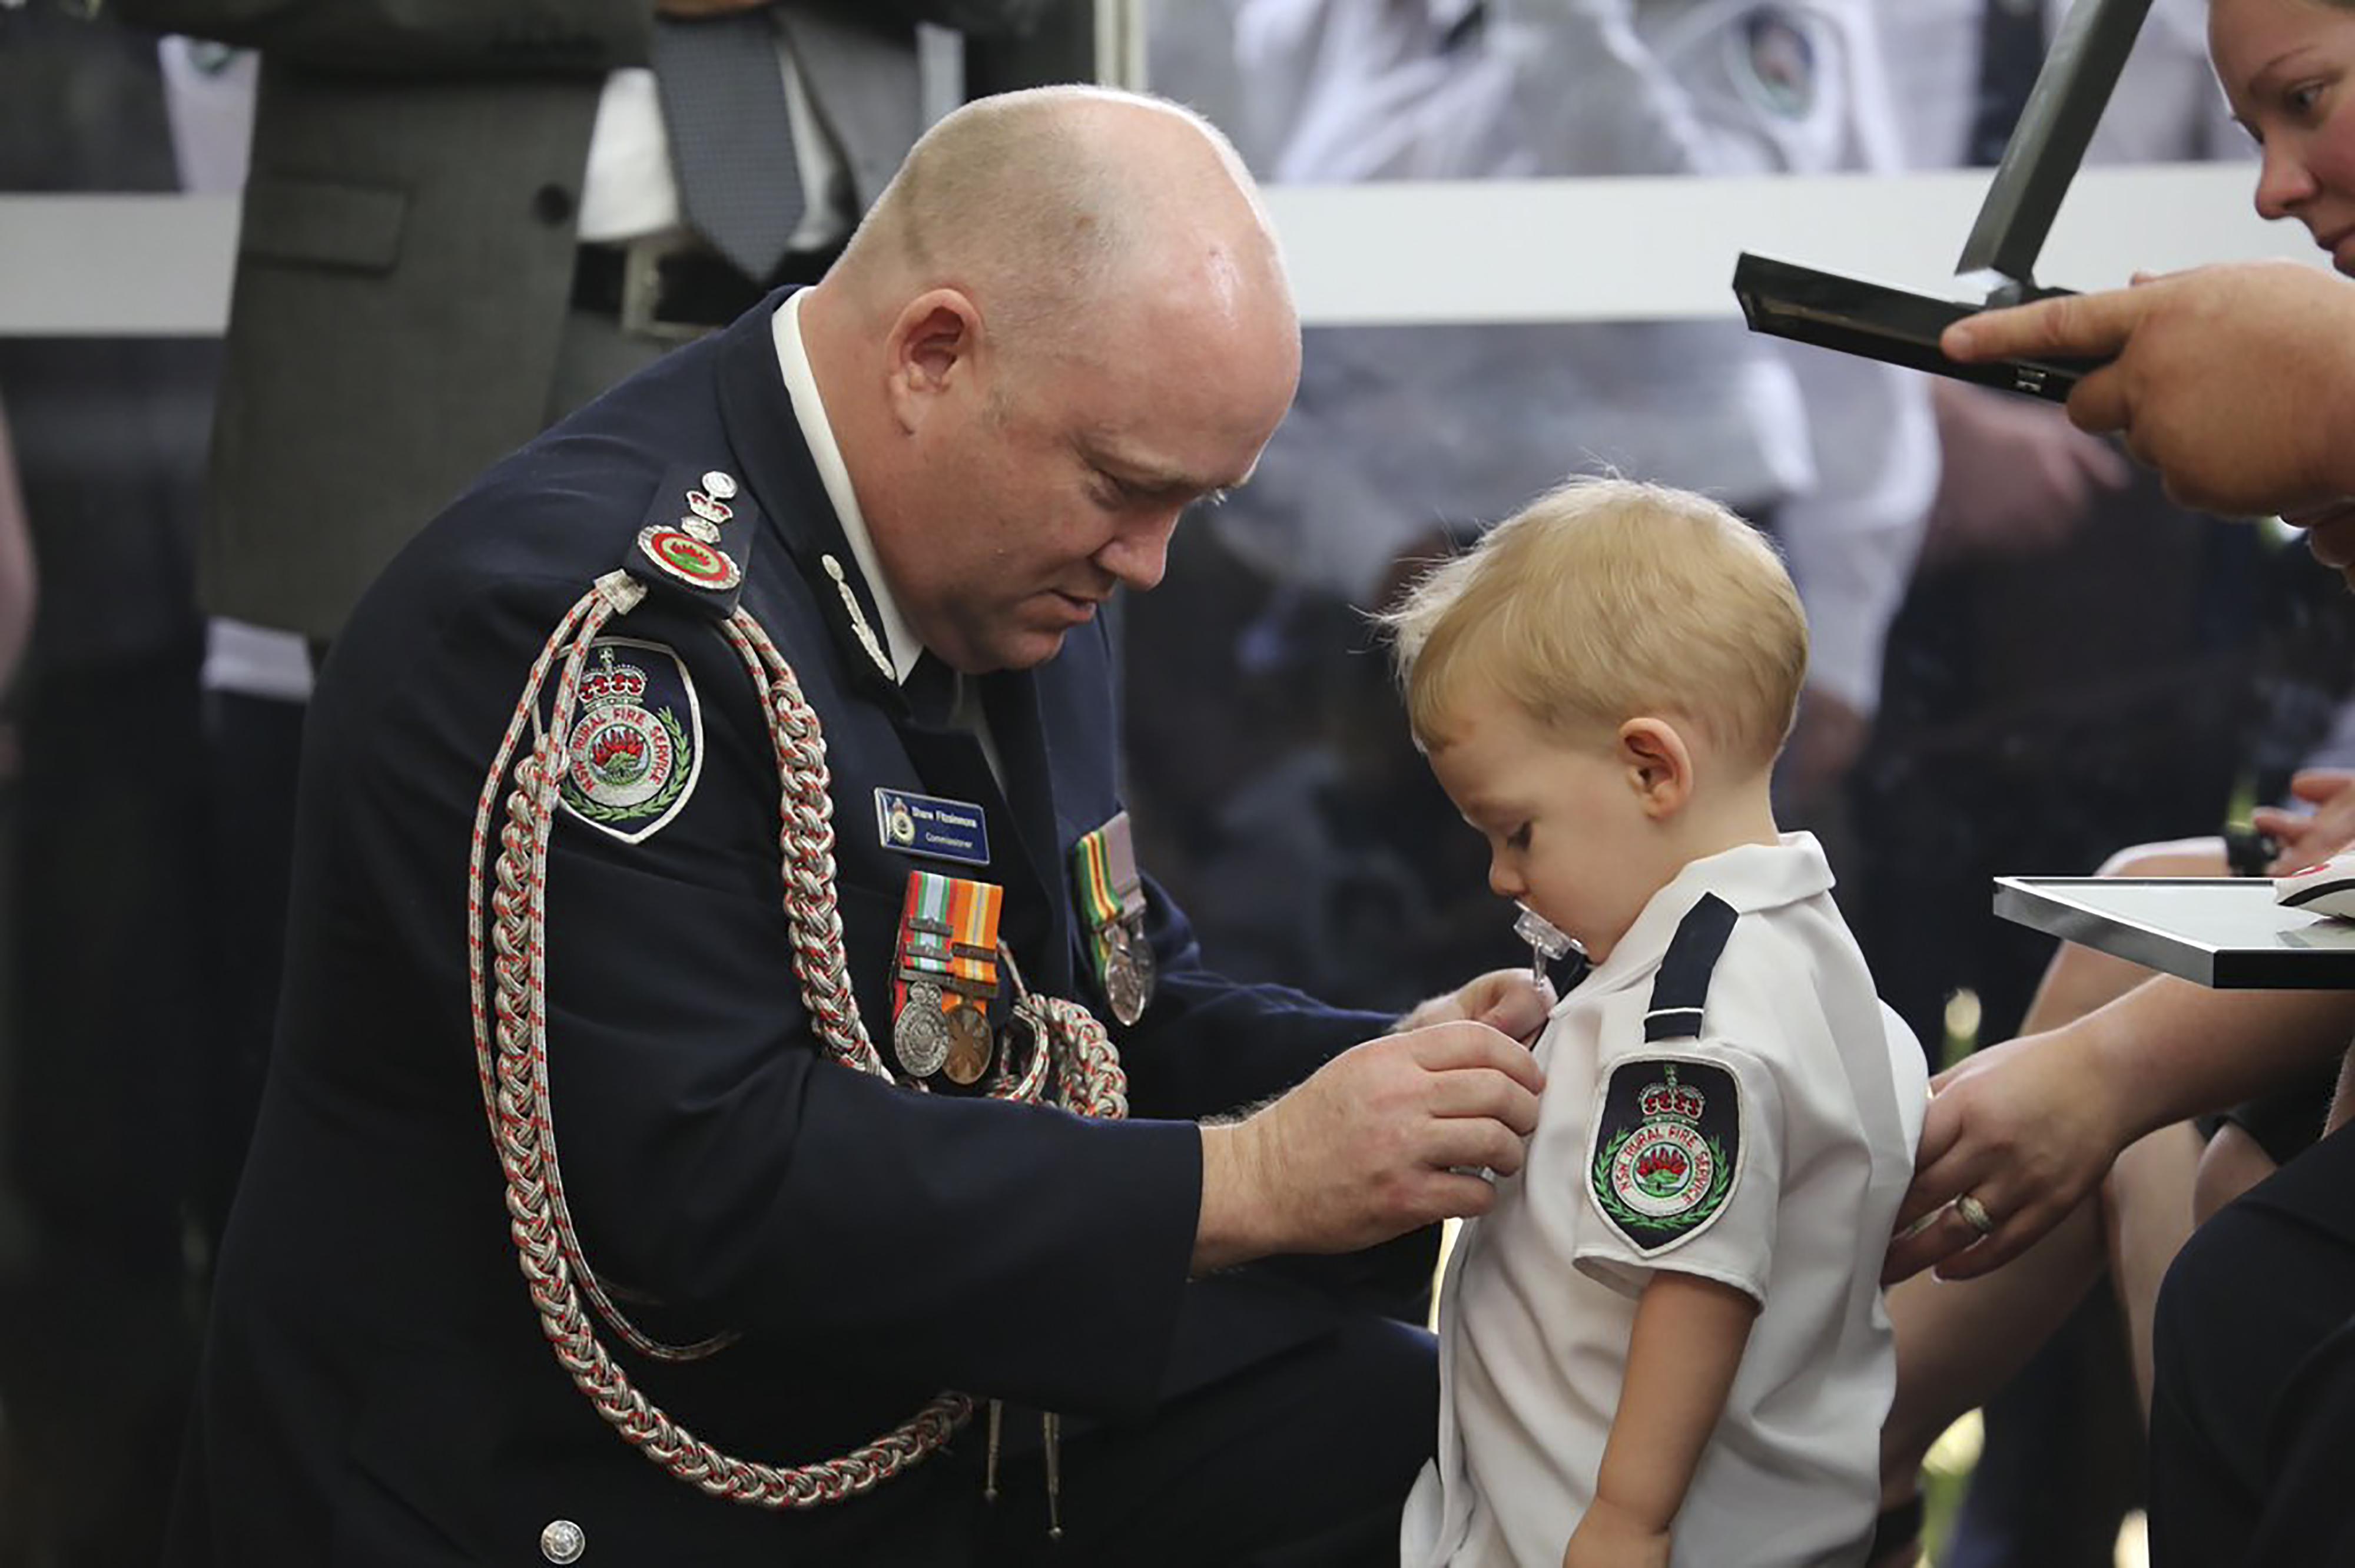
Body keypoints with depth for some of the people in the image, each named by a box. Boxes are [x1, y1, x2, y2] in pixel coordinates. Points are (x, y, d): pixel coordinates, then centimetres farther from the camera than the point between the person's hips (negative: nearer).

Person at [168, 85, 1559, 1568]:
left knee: (1403, 1425, -10)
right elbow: (712, 1183, -28)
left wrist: (1395, 1076, -5)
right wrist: (1252, 1180, -26)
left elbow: (1127, 1008, 15)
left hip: (927, 1426, 8)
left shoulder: (1002, 560, 8)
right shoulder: (607, 614, -22)